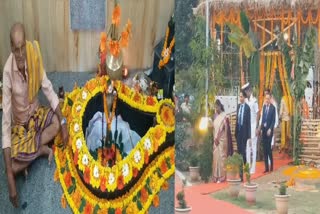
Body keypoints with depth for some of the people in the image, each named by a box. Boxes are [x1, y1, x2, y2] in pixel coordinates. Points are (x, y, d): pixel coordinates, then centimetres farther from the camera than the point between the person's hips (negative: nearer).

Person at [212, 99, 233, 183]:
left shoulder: (224, 116, -9)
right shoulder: (216, 116, 12)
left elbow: (225, 129, -12)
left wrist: (218, 138, -12)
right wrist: (215, 139, 2)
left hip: (222, 140, -7)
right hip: (216, 140, 7)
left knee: (221, 156, -6)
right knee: (216, 157, 6)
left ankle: (222, 176, -3)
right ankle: (216, 176, 9)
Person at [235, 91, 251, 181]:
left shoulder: (247, 107, -10)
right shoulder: (238, 106, 10)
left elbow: (249, 122, -10)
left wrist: (249, 135, -11)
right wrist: (235, 131, 12)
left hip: (244, 131, -6)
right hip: (238, 130, 6)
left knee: (243, 150, -7)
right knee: (239, 150, 9)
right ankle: (239, 169, 14)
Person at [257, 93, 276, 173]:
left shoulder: (273, 108, -9)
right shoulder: (264, 107, 11)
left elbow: (273, 120, -10)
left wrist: (270, 129, -17)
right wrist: (260, 128, 11)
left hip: (269, 130, -6)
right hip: (263, 129, 6)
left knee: (268, 147, -7)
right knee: (264, 149, 6)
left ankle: (271, 165, 7)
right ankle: (266, 167, 10)